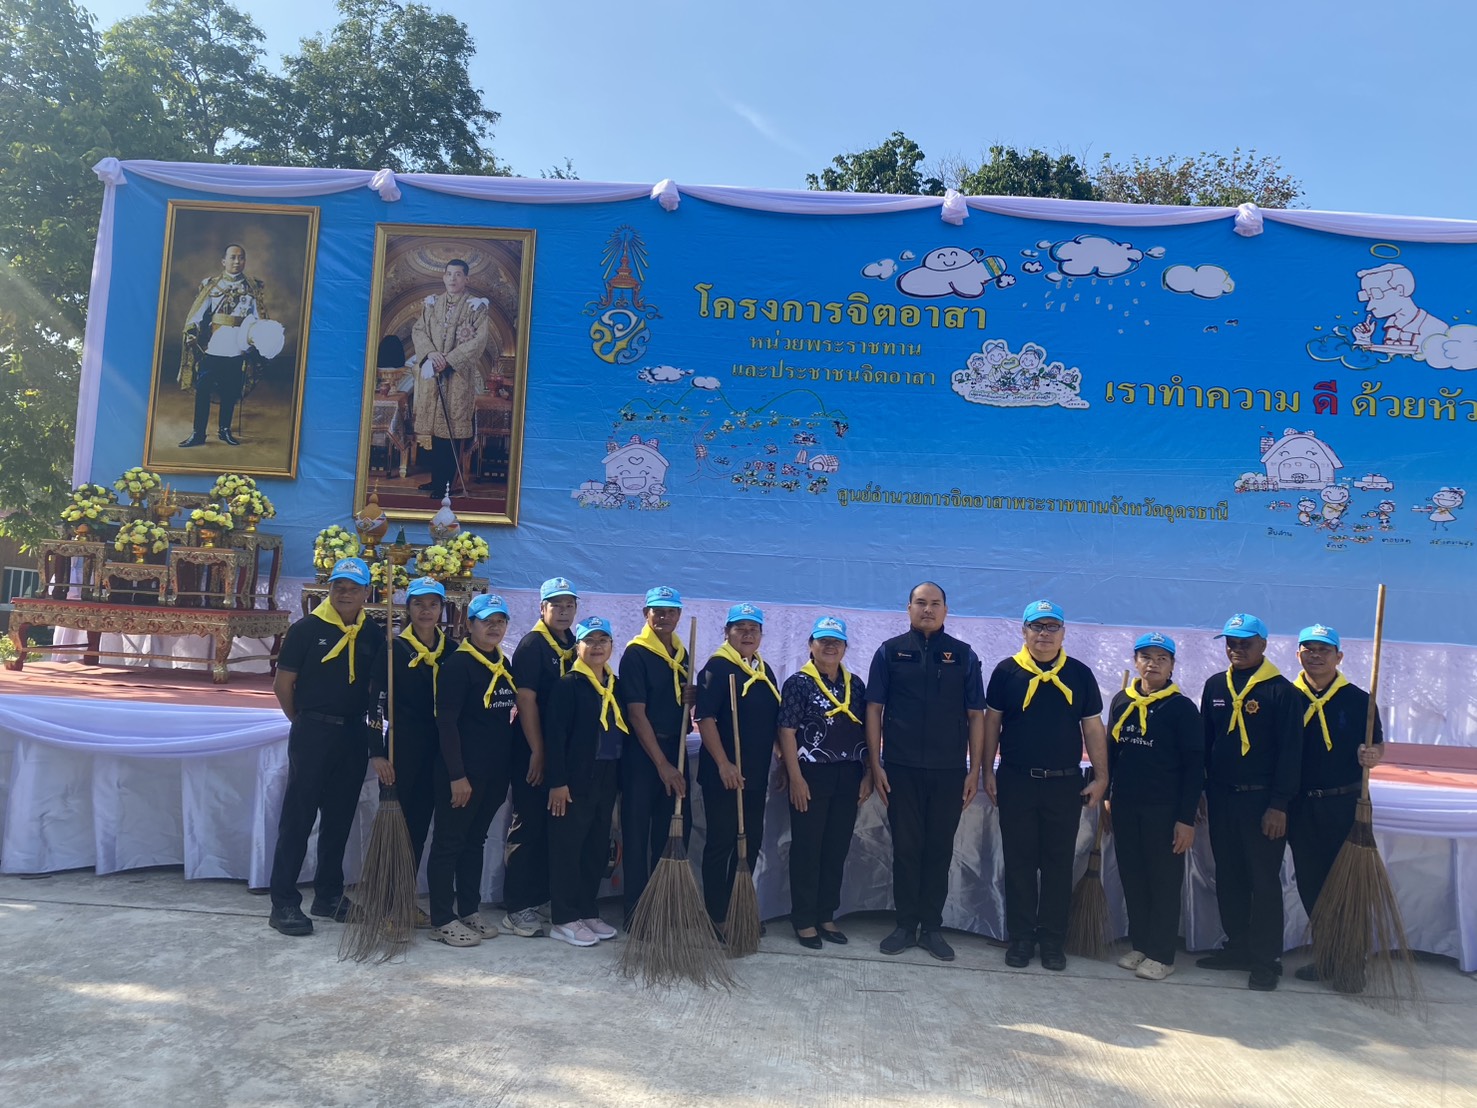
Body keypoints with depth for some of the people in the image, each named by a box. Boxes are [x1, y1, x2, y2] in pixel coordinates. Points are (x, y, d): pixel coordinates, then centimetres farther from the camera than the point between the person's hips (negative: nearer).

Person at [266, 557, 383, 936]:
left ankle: (329, 894, 25)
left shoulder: (373, 636, 4)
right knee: (298, 818, 0)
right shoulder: (307, 628, -7)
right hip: (312, 733, -4)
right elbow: (283, 684, -3)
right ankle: (284, 902, 8)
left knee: (340, 818, 13)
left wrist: (366, 732, 5)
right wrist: (304, 722, 5)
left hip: (354, 735, 4)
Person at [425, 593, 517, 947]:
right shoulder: (457, 664, -12)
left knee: (475, 840, 17)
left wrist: (508, 766, 12)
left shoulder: (503, 664, 10)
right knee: (449, 842, 4)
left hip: (494, 771, 8)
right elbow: (446, 722, -17)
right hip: (462, 772, -8)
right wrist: (457, 775, -19)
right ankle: (442, 920, 13)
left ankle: (470, 911, 27)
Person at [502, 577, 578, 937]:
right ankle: (517, 908, 6)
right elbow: (526, 700, -15)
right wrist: (537, 752, -17)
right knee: (528, 826, -2)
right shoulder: (532, 645, -10)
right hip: (534, 752, -7)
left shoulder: (574, 646, 12)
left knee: (552, 826, 13)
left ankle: (539, 898, 25)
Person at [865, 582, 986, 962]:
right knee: (905, 848, 7)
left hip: (949, 771, 1)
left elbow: (975, 716, 5)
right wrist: (875, 765, -3)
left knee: (939, 850, 8)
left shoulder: (964, 655, 4)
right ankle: (905, 925, 19)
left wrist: (974, 770, 0)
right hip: (901, 769, -1)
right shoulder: (890, 652, 2)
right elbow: (874, 710, 2)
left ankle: (931, 927, 20)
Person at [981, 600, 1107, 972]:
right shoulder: (1007, 671, 0)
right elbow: (991, 723, 3)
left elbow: (1093, 728, 6)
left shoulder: (1079, 674, 4)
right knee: (1019, 862, 6)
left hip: (1065, 784, 1)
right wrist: (987, 771, 0)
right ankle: (1021, 937, 17)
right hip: (1016, 782, -1)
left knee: (1059, 864, 7)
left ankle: (1052, 940, 19)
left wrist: (1101, 777, 1)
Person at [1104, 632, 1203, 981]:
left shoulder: (1182, 707, -7)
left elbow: (1195, 766, -8)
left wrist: (1187, 818, -12)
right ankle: (1139, 945, 25)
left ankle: (1162, 955, 16)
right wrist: (1104, 798, 11)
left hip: (1165, 809, -5)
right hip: (1125, 807, 5)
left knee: (1164, 882, 5)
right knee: (1132, 879, 12)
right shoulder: (1121, 702, 6)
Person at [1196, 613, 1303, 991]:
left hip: (1261, 800, -6)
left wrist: (1279, 804, -14)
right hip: (1221, 797, 6)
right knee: (1228, 876, 13)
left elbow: (1290, 751, -10)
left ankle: (1266, 960, 12)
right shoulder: (1215, 686, 9)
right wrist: (1198, 790, 10)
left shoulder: (1281, 690, -8)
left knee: (1265, 881, 2)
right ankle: (1238, 947, 26)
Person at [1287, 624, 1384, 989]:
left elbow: (1378, 744, 3)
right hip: (1301, 806, 3)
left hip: (1345, 805, -2)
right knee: (1310, 884, 10)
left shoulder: (1357, 699, -2)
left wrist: (1372, 756, -20)